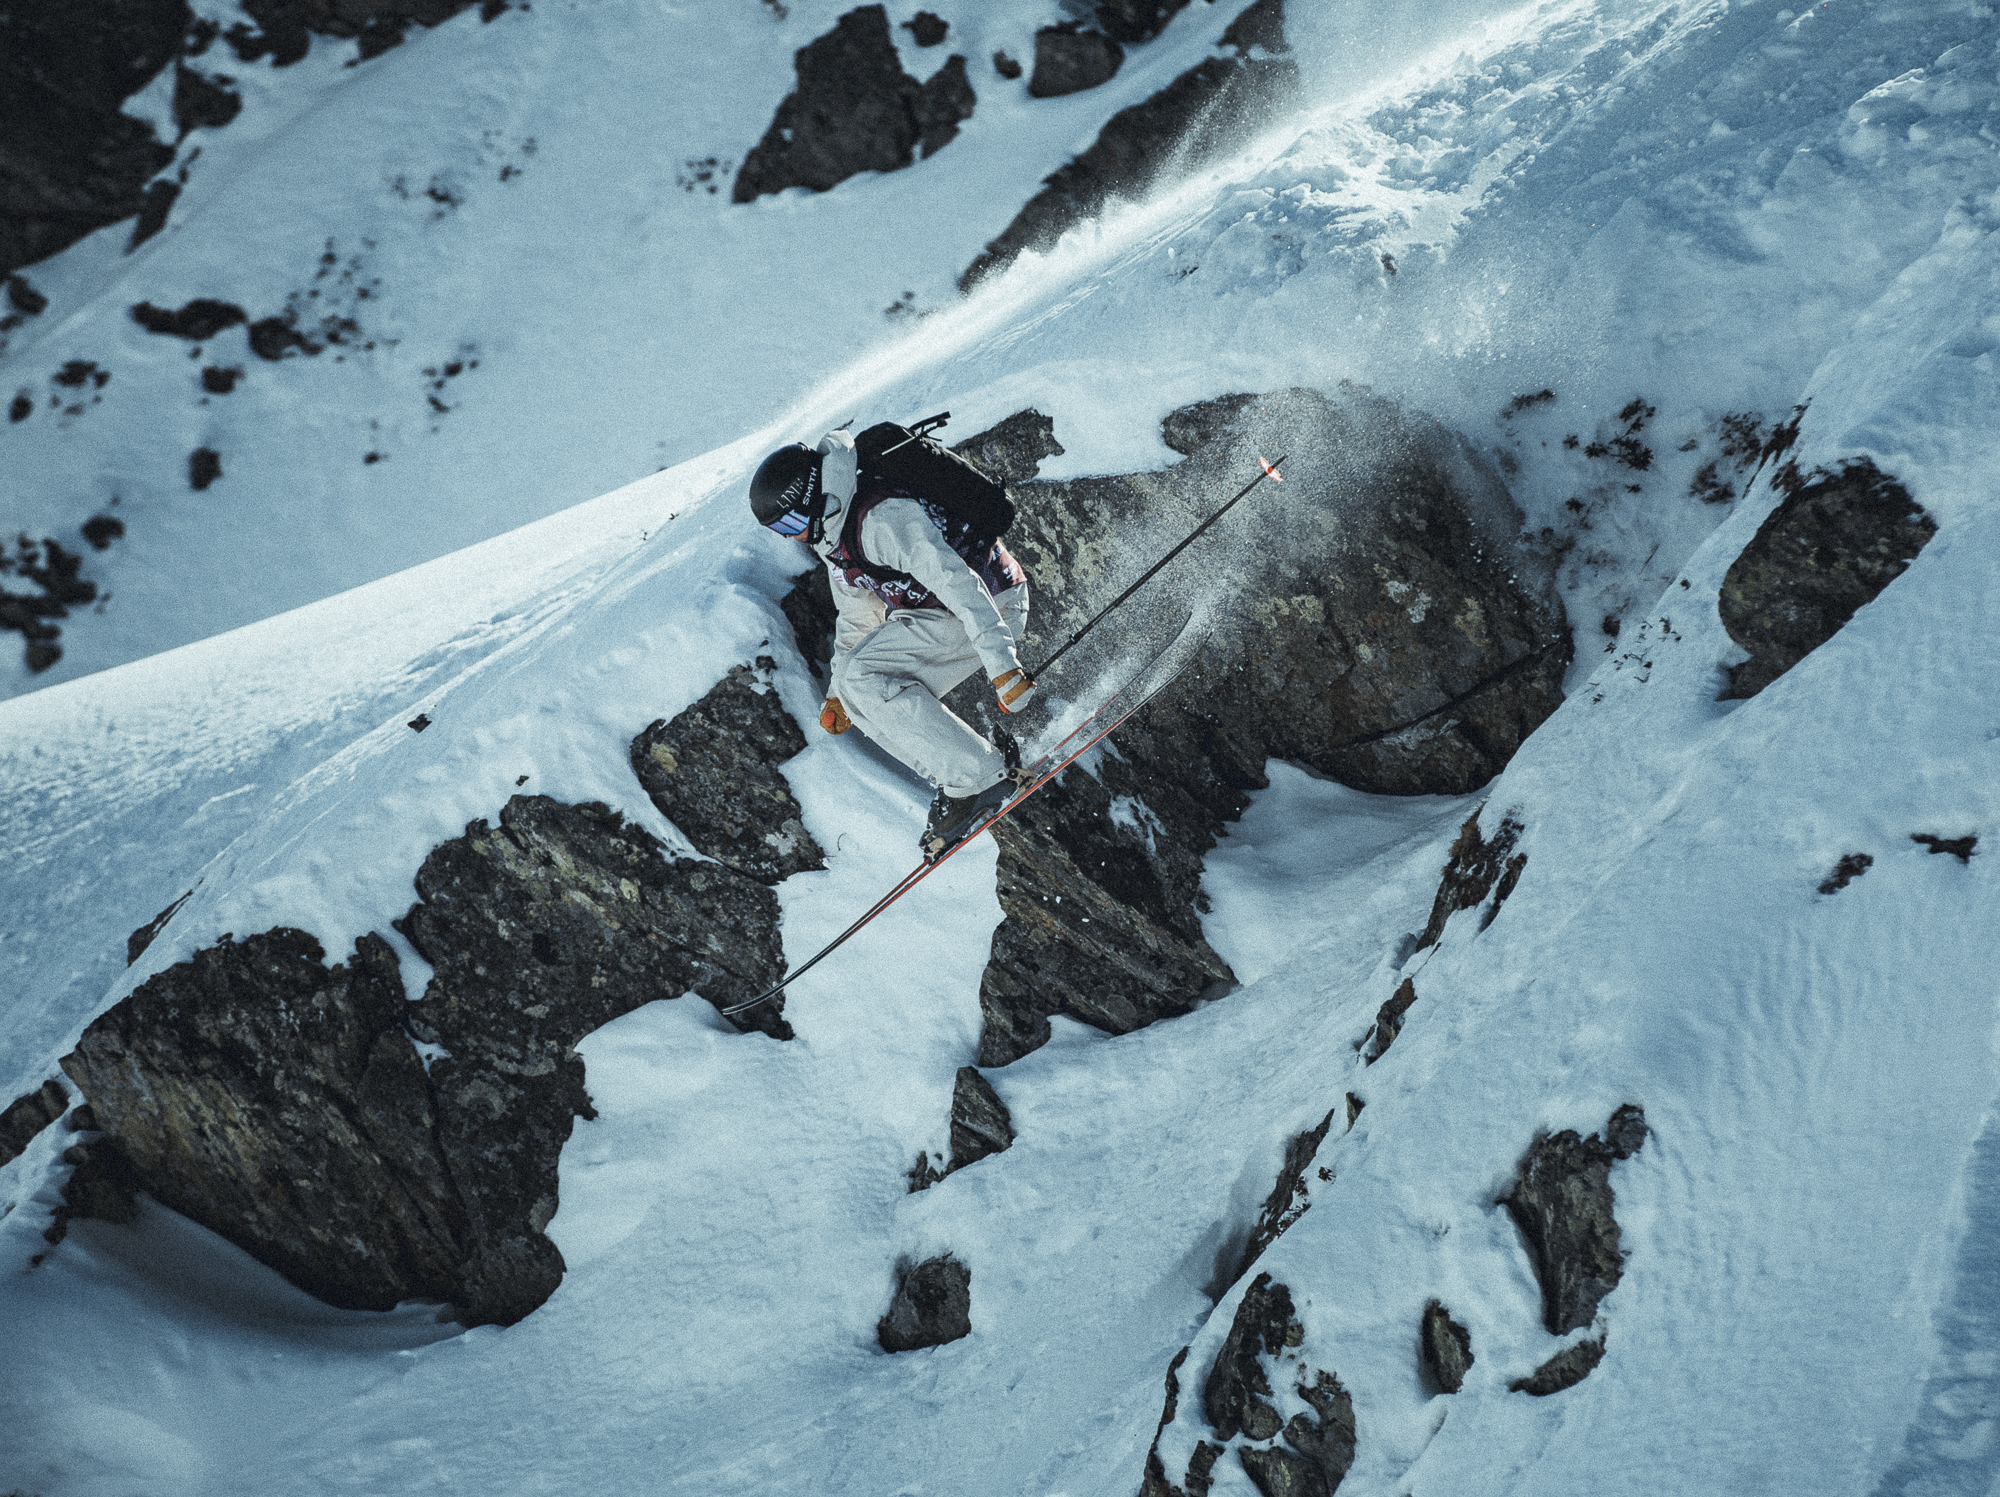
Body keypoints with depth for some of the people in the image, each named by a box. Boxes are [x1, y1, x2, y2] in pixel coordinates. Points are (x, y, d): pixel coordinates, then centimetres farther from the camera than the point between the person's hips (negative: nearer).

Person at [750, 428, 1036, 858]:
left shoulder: (882, 519, -24)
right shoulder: (835, 535, 10)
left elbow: (959, 582, -32)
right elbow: (858, 619, 23)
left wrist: (1002, 666, -37)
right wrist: (838, 694, 22)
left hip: (991, 608, -10)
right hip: (938, 613, 10)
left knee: (864, 676, -21)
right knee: (855, 687, 0)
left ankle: (983, 776, -21)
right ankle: (960, 778, -1)